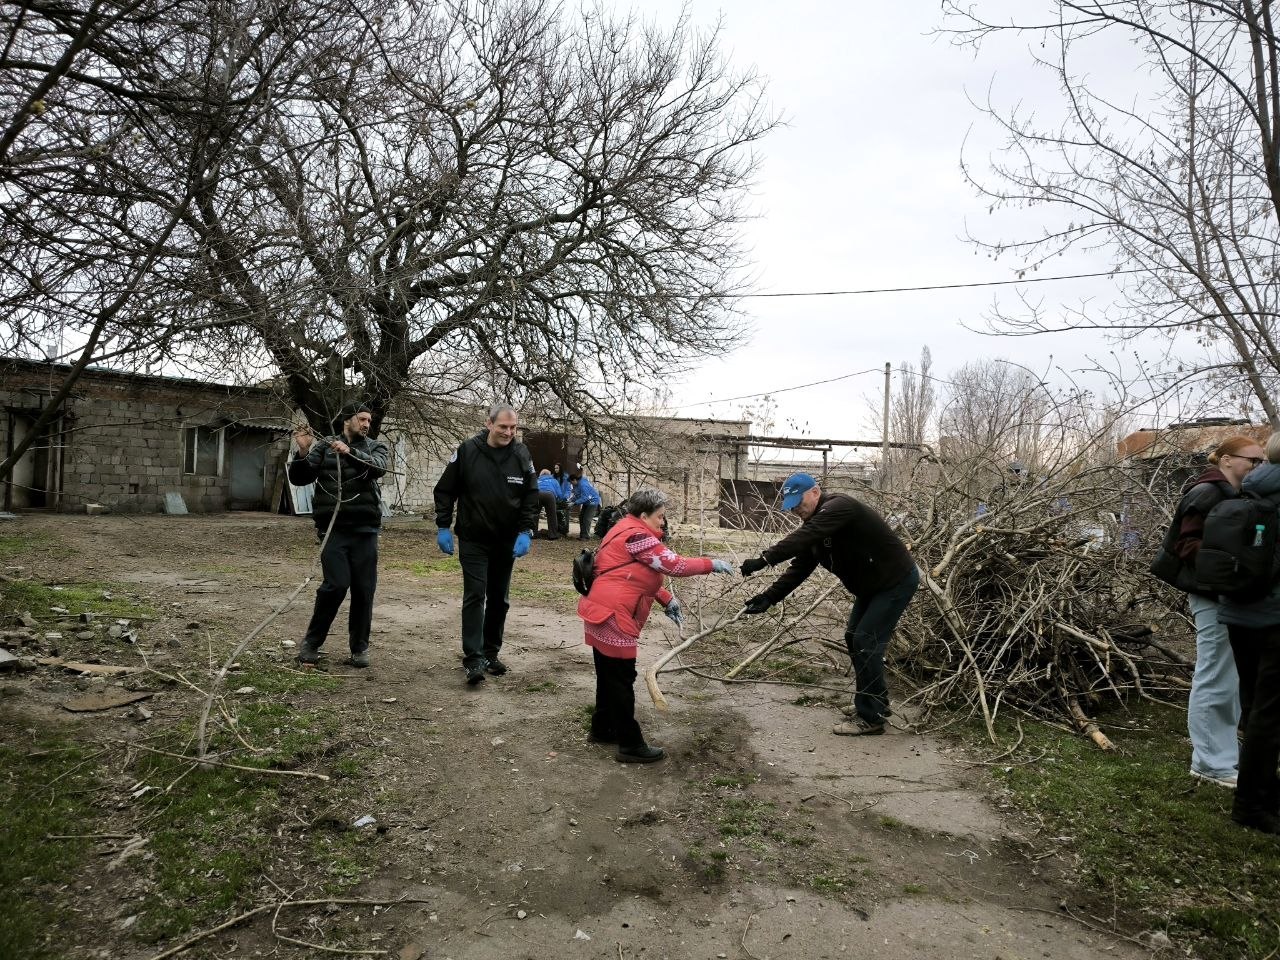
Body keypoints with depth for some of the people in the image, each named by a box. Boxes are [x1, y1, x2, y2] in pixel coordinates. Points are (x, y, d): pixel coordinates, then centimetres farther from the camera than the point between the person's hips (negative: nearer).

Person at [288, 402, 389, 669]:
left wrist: (350, 452, -27)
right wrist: (303, 452, -12)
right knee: (336, 585, -11)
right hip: (334, 529, -1)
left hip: (365, 530, 2)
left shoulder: (375, 447, 10)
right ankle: (311, 642, 9)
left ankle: (359, 648, 17)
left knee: (364, 590, 2)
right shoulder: (324, 446, 9)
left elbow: (379, 467, -12)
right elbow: (299, 479, 4)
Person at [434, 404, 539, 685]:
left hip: (507, 542, 3)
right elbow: (444, 490, -1)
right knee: (475, 596, -9)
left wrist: (526, 532, -11)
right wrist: (443, 527, -6)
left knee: (499, 599, 11)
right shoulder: (467, 451, -8)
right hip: (473, 540, -3)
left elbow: (531, 497, 0)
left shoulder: (522, 456, -3)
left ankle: (491, 653, 24)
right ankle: (473, 659, -8)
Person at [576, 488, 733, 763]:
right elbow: (673, 565, -17)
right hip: (612, 616, -10)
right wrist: (710, 564, -6)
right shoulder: (636, 536, -16)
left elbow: (643, 575, 21)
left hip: (603, 614, 10)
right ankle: (630, 746, 4)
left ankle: (602, 729, 32)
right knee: (622, 680, -3)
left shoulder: (628, 531, 17)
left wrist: (667, 600, 12)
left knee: (609, 676, 19)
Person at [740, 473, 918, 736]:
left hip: (897, 581, -10)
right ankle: (876, 701, 31)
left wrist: (765, 558, -47)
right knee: (854, 638, 15)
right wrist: (769, 596, -14)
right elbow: (800, 567, -3)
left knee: (866, 643, -12)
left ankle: (870, 718, -2)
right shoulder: (814, 522, 3)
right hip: (871, 585, 10)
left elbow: (803, 538, -42)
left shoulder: (839, 507, -26)